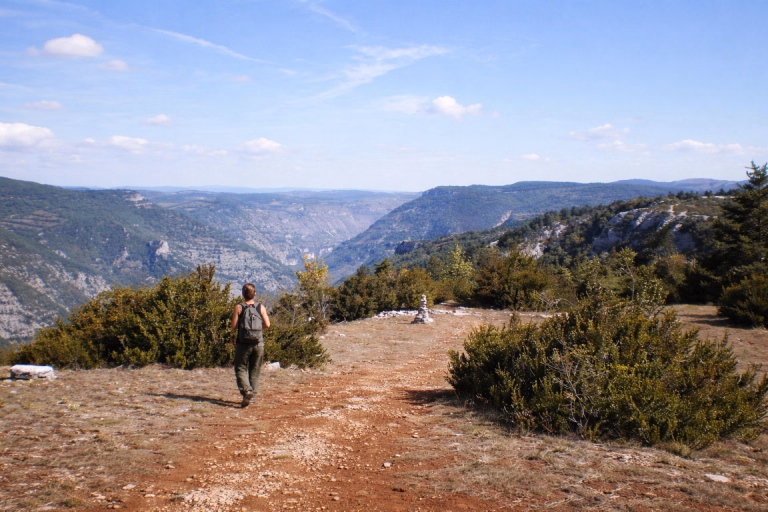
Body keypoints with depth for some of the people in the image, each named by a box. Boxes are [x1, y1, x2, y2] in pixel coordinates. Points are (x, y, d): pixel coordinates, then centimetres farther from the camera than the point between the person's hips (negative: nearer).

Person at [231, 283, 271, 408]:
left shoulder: (239, 308, -5)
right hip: (258, 343, 2)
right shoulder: (261, 307, 0)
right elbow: (267, 324, -2)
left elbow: (233, 327, -8)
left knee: (241, 369, 4)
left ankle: (246, 390, -17)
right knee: (255, 370, 13)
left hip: (243, 343, -2)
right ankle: (253, 395, 12)